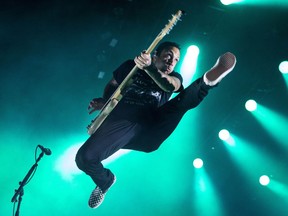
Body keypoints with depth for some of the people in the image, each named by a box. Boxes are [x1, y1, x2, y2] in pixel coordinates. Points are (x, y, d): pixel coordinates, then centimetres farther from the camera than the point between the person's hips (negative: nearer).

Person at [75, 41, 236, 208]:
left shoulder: (174, 77, 16)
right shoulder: (131, 66, 19)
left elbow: (168, 85, -9)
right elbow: (113, 85, 30)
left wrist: (149, 68, -30)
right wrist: (105, 101, 5)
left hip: (151, 129, 0)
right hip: (122, 121, 0)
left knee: (183, 100, -21)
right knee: (85, 157, -21)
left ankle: (209, 80, -54)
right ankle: (106, 181, 12)